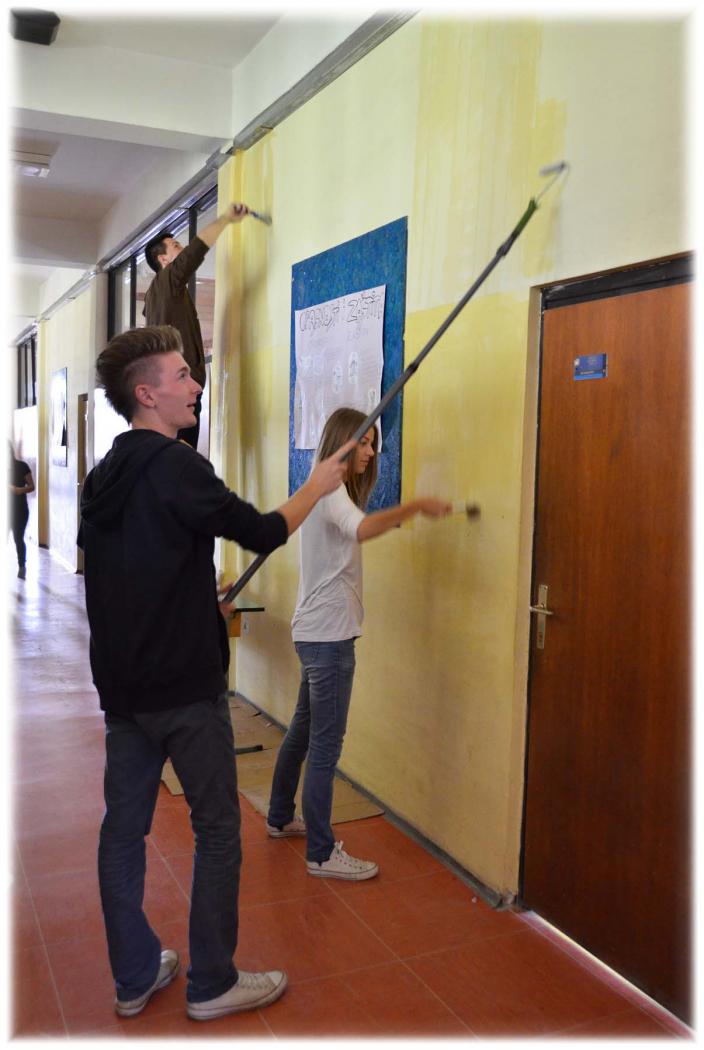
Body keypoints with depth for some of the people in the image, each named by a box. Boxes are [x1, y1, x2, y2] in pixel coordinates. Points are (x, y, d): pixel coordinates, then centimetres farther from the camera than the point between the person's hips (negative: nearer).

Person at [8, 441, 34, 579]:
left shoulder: (22, 466, -1)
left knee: (18, 538, 0)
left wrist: (20, 490, -20)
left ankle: (22, 567, 13)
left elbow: (31, 486, 0)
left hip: (19, 508, -2)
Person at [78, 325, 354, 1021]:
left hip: (120, 686, 8)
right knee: (217, 831, 7)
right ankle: (211, 984, 19)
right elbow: (263, 533, -13)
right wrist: (317, 486, 3)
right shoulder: (177, 467, -17)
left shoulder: (103, 476, 9)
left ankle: (135, 977, 28)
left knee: (123, 828, 13)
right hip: (185, 686, -8)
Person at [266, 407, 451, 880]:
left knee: (304, 729, 20)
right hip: (328, 633, -11)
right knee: (326, 743, -5)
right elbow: (360, 529, -36)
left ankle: (281, 817, 35)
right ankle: (322, 854, 2)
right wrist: (415, 507, -32)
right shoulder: (330, 490, -15)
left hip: (318, 632, 11)